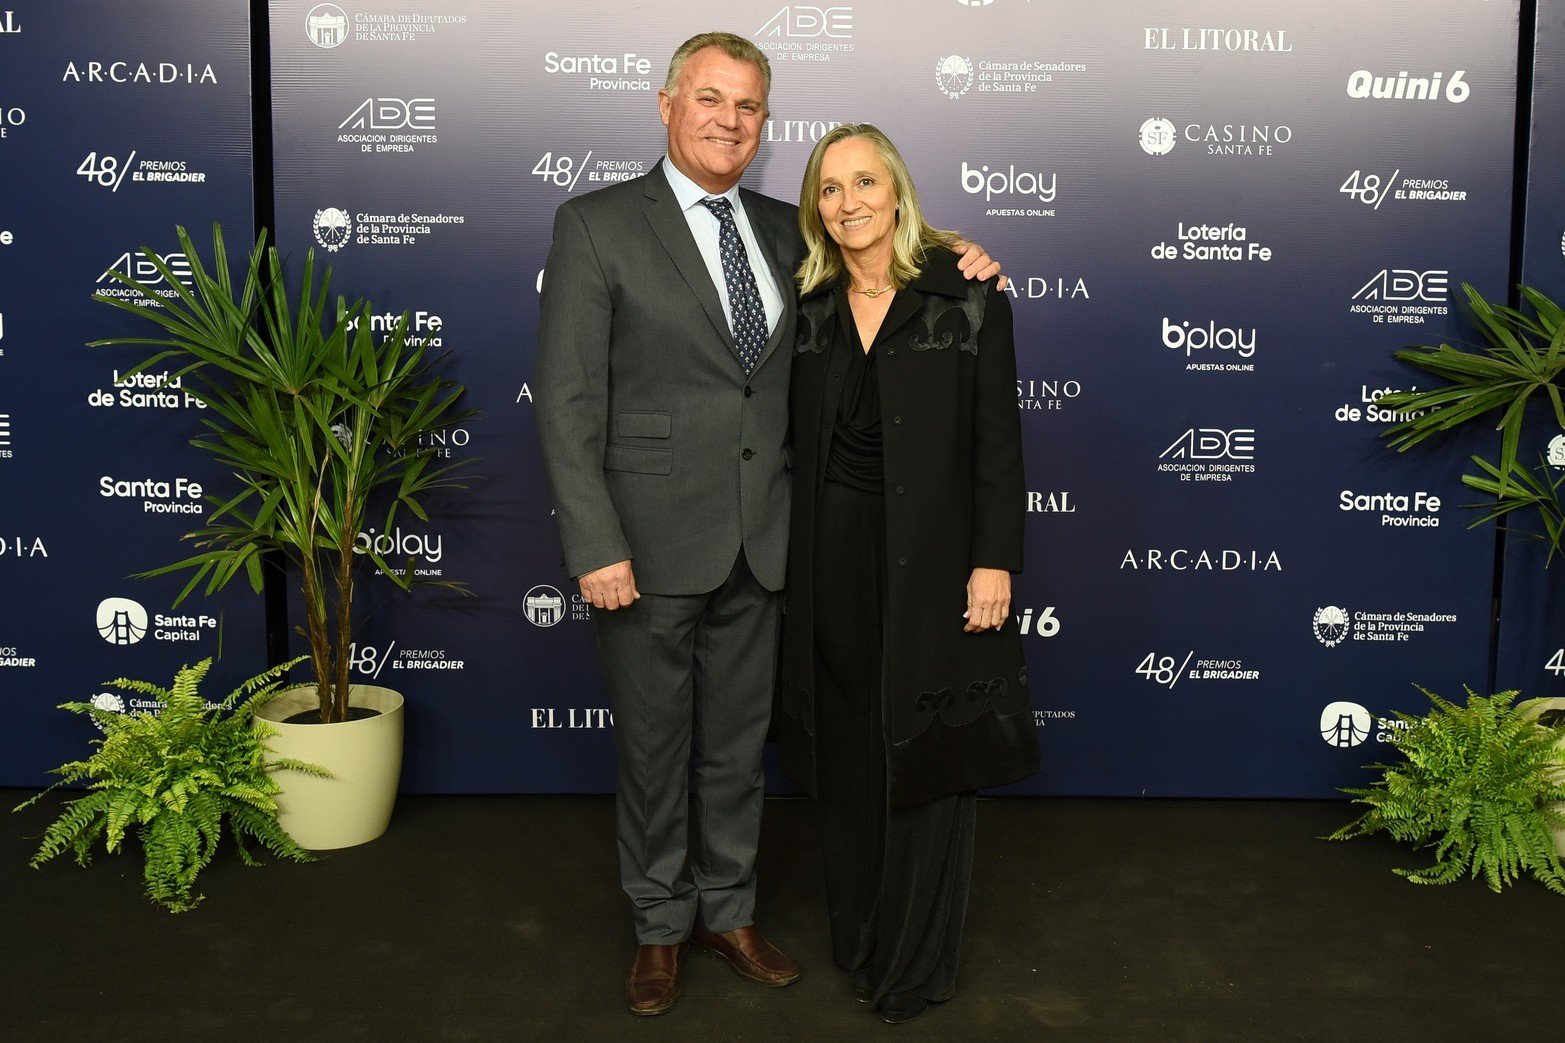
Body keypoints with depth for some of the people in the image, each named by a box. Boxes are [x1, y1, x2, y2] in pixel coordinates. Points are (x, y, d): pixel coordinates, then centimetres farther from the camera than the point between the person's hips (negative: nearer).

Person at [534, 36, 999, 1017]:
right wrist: (595, 545, -16)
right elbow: (568, 398, -10)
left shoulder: (785, 230, 9)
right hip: (654, 542, -4)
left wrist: (953, 268, 0)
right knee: (654, 743, 11)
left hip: (759, 543, 4)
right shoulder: (598, 225, -6)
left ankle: (728, 909, 37)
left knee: (739, 740, 17)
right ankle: (662, 924, 32)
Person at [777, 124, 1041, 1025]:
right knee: (847, 753, 13)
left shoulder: (968, 295, -5)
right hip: (834, 559, 4)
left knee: (927, 754, 6)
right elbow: (799, 440, 10)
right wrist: (796, 559, 6)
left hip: (931, 560, -4)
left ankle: (917, 964, 21)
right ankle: (860, 939, 31)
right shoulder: (810, 307, 6)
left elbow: (998, 438, -7)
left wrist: (994, 561, -12)